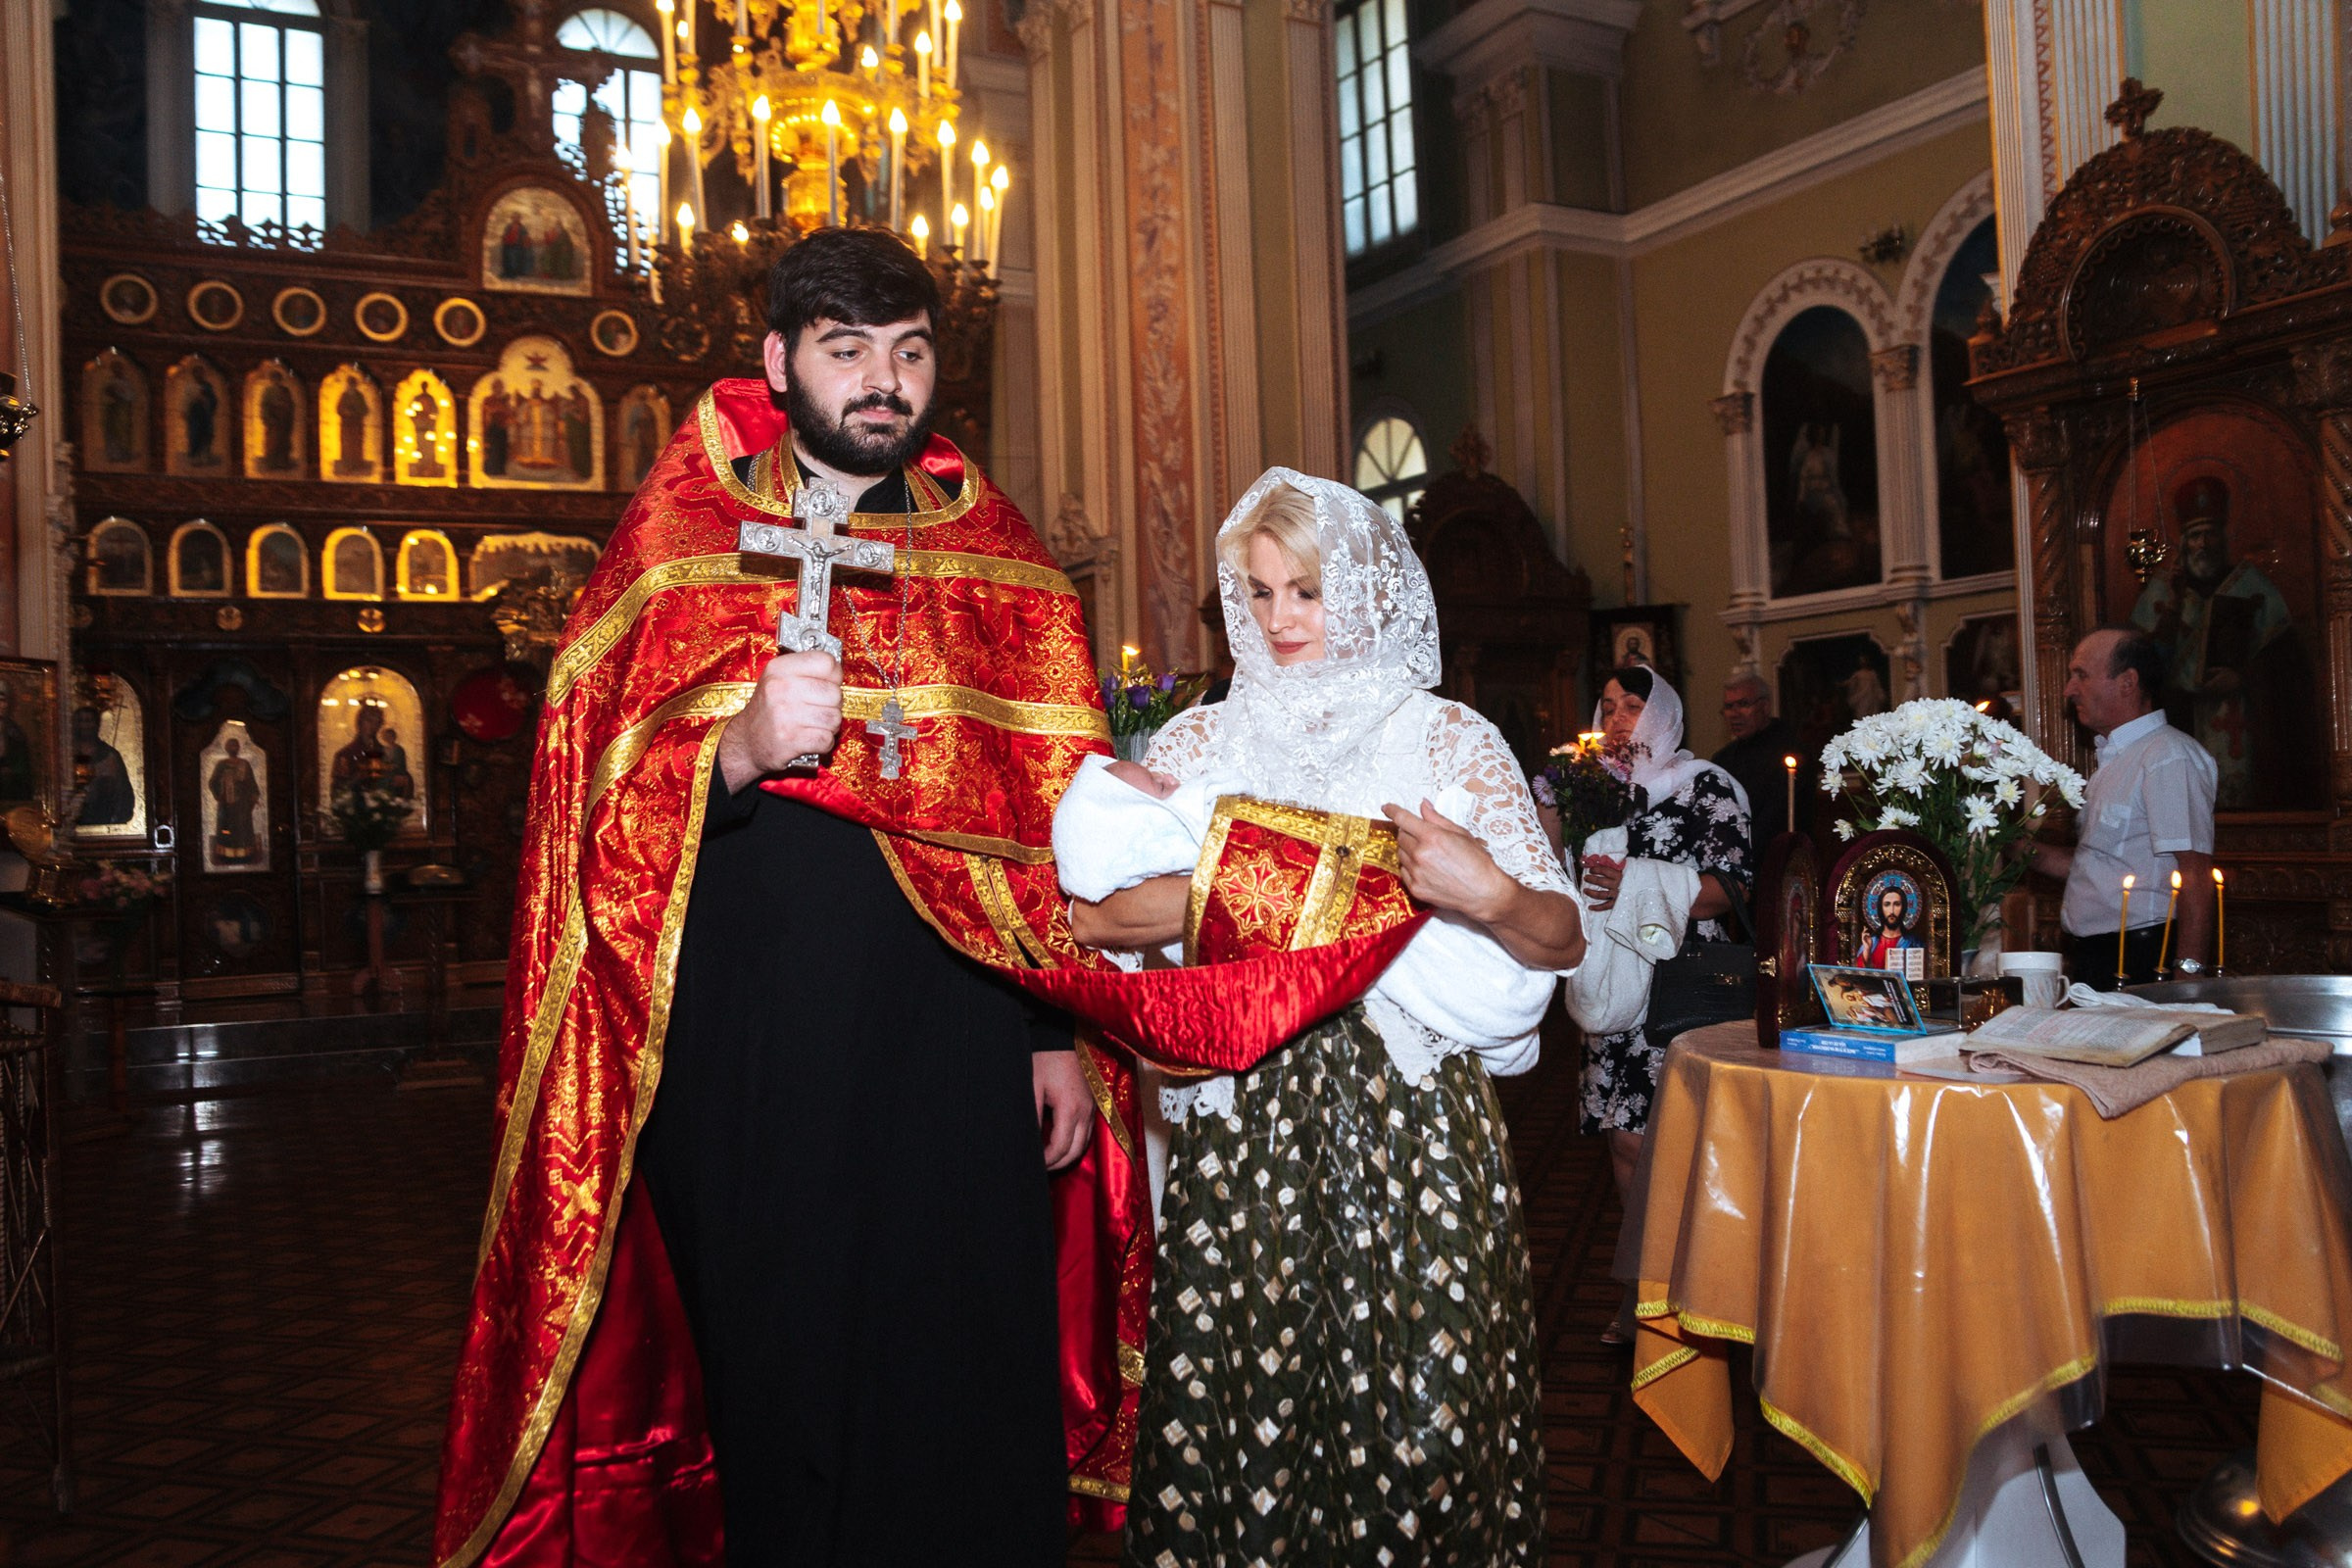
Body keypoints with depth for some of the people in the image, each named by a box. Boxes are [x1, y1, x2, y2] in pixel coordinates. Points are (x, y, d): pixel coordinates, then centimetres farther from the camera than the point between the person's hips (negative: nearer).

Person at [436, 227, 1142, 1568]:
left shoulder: (998, 558, 10)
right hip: (751, 1065, -1)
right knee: (782, 1394, 8)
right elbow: (601, 809, -3)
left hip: (961, 1056, 2)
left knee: (969, 1400, 6)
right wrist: (738, 750, -23)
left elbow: (1059, 812, 9)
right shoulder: (681, 541, 4)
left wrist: (1065, 1031, 3)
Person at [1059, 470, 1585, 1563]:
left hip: (1410, 1121, -1)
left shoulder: (1450, 742, 6)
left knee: (1419, 1409, 0)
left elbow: (1563, 942, 2)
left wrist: (1489, 897, -19)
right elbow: (1088, 915, -2)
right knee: (1237, 1403, 4)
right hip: (1241, 1121, 1)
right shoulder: (1203, 741, 10)